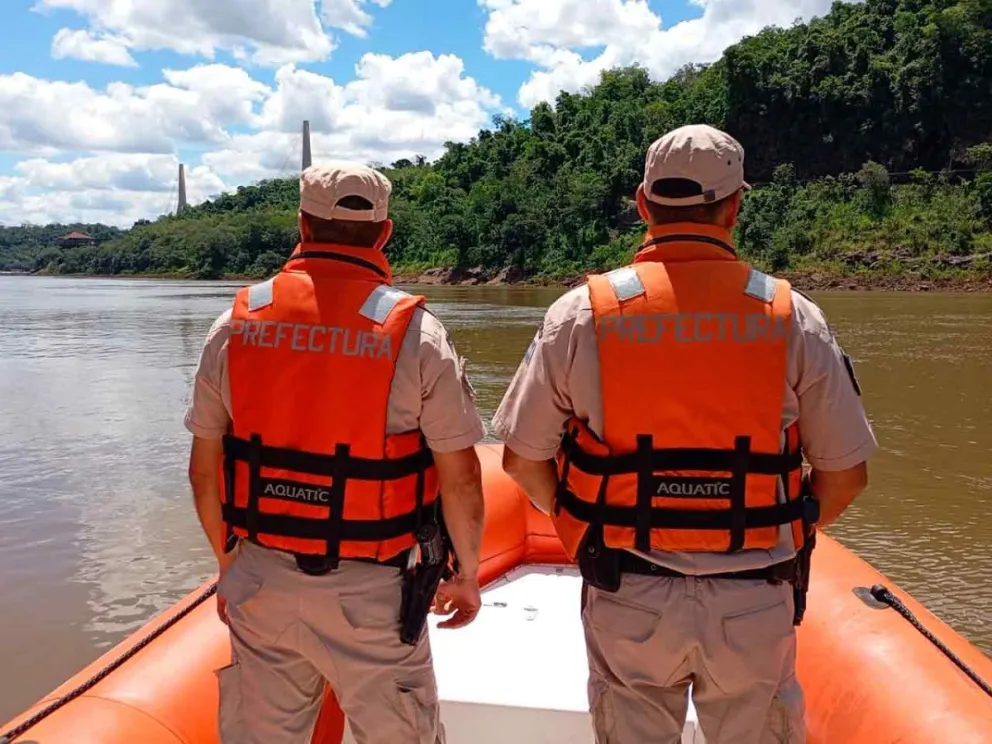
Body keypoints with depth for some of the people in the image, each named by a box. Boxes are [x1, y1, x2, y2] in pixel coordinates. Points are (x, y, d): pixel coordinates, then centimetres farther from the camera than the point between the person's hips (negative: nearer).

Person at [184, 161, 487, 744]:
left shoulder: (236, 324, -1)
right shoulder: (415, 332, -12)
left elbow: (205, 466, 5)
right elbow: (460, 477, -10)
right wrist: (468, 573, 6)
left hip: (261, 581, 4)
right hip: (370, 591, -3)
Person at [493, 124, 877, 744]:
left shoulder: (582, 313, -8)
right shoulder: (793, 317, -6)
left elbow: (523, 459, -3)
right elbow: (846, 474, 0)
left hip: (628, 600, 0)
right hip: (755, 603, 1)